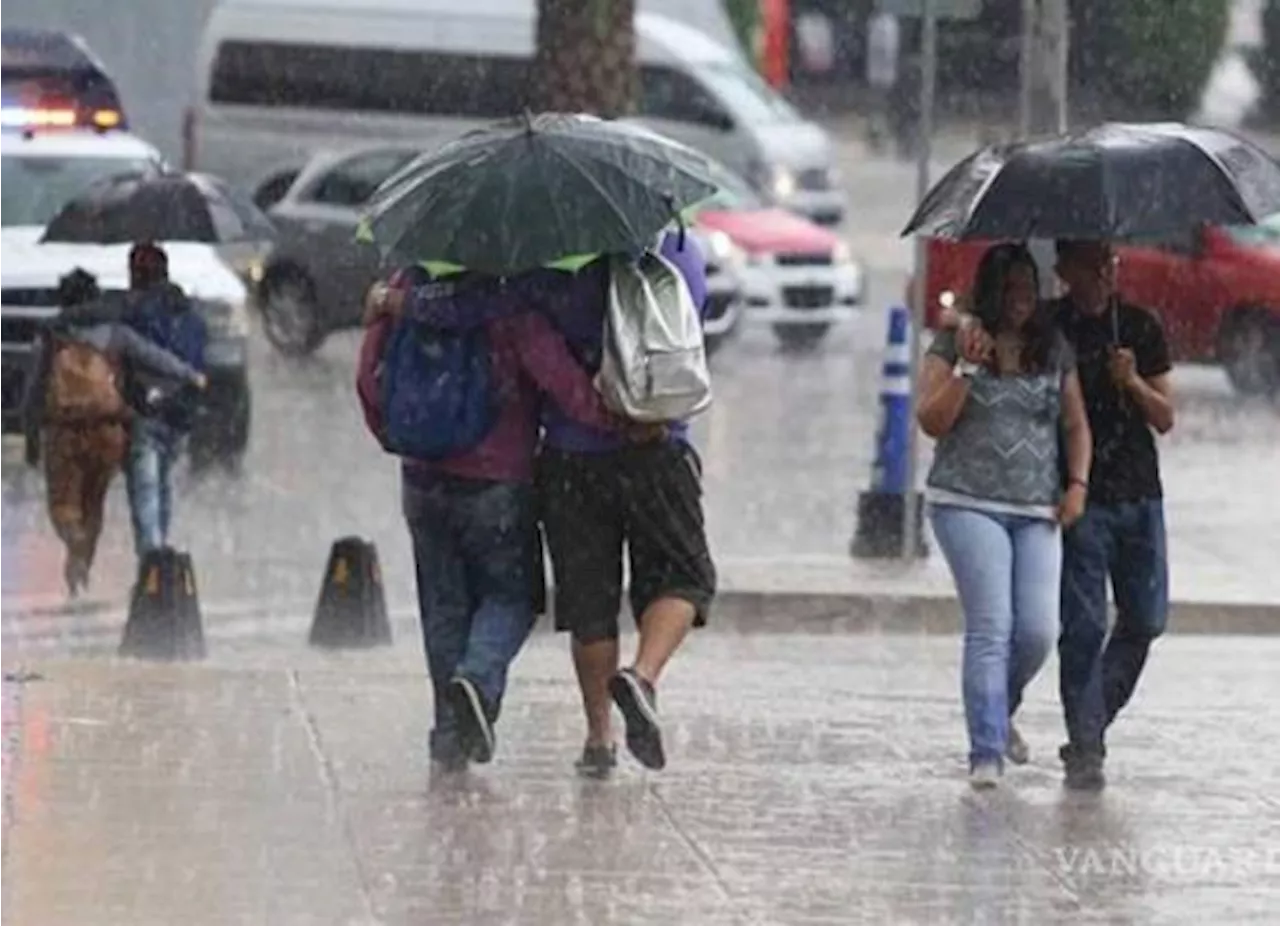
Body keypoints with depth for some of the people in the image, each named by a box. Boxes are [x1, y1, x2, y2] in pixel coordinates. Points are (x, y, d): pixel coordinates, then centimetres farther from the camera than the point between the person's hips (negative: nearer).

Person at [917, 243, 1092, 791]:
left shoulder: (1054, 350, 12)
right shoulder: (954, 346, 3)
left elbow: (1076, 423, 17)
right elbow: (932, 422, -4)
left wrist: (1077, 484, 3)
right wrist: (966, 368, -15)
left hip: (1037, 510, 3)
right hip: (968, 503, -3)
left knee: (1038, 630, -6)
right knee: (991, 625, -14)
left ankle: (1000, 711, 25)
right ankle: (986, 753, -14)